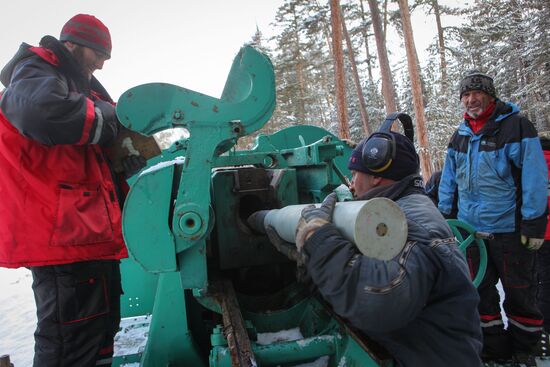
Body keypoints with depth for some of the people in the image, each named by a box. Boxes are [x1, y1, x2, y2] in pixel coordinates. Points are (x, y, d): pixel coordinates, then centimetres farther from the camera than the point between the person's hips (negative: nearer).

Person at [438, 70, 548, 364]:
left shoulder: (516, 126, -9)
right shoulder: (461, 135, 8)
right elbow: (449, 179, 12)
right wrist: (442, 215, 10)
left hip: (509, 229, -5)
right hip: (470, 228, 5)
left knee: (519, 292, 12)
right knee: (480, 290, 14)